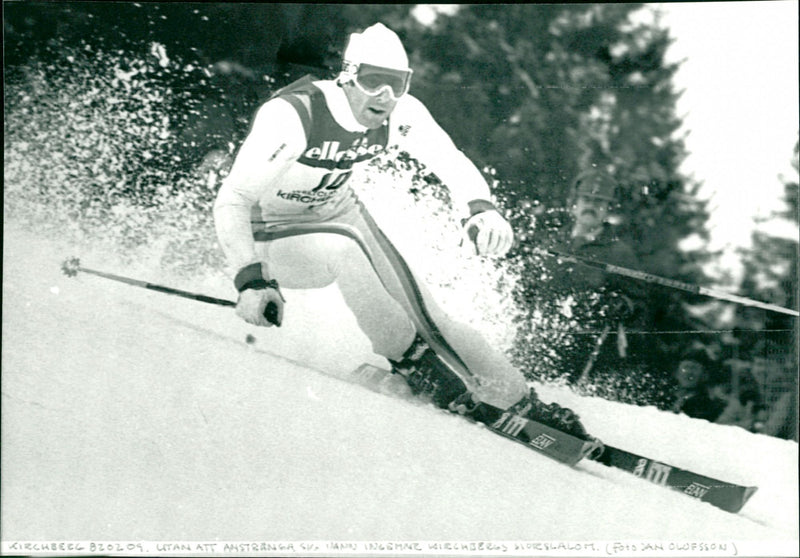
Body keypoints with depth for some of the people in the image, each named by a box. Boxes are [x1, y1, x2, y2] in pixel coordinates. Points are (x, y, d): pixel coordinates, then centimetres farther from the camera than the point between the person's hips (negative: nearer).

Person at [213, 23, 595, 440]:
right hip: (272, 239, -5)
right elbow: (231, 201, -32)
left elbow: (452, 163, -7)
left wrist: (481, 210, -30)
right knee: (344, 246, -37)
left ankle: (525, 406, 3)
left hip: (340, 213, 5)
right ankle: (410, 357, -19)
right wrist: (250, 281, -46)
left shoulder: (402, 113, -17)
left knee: (423, 316, -9)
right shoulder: (289, 116, -32)